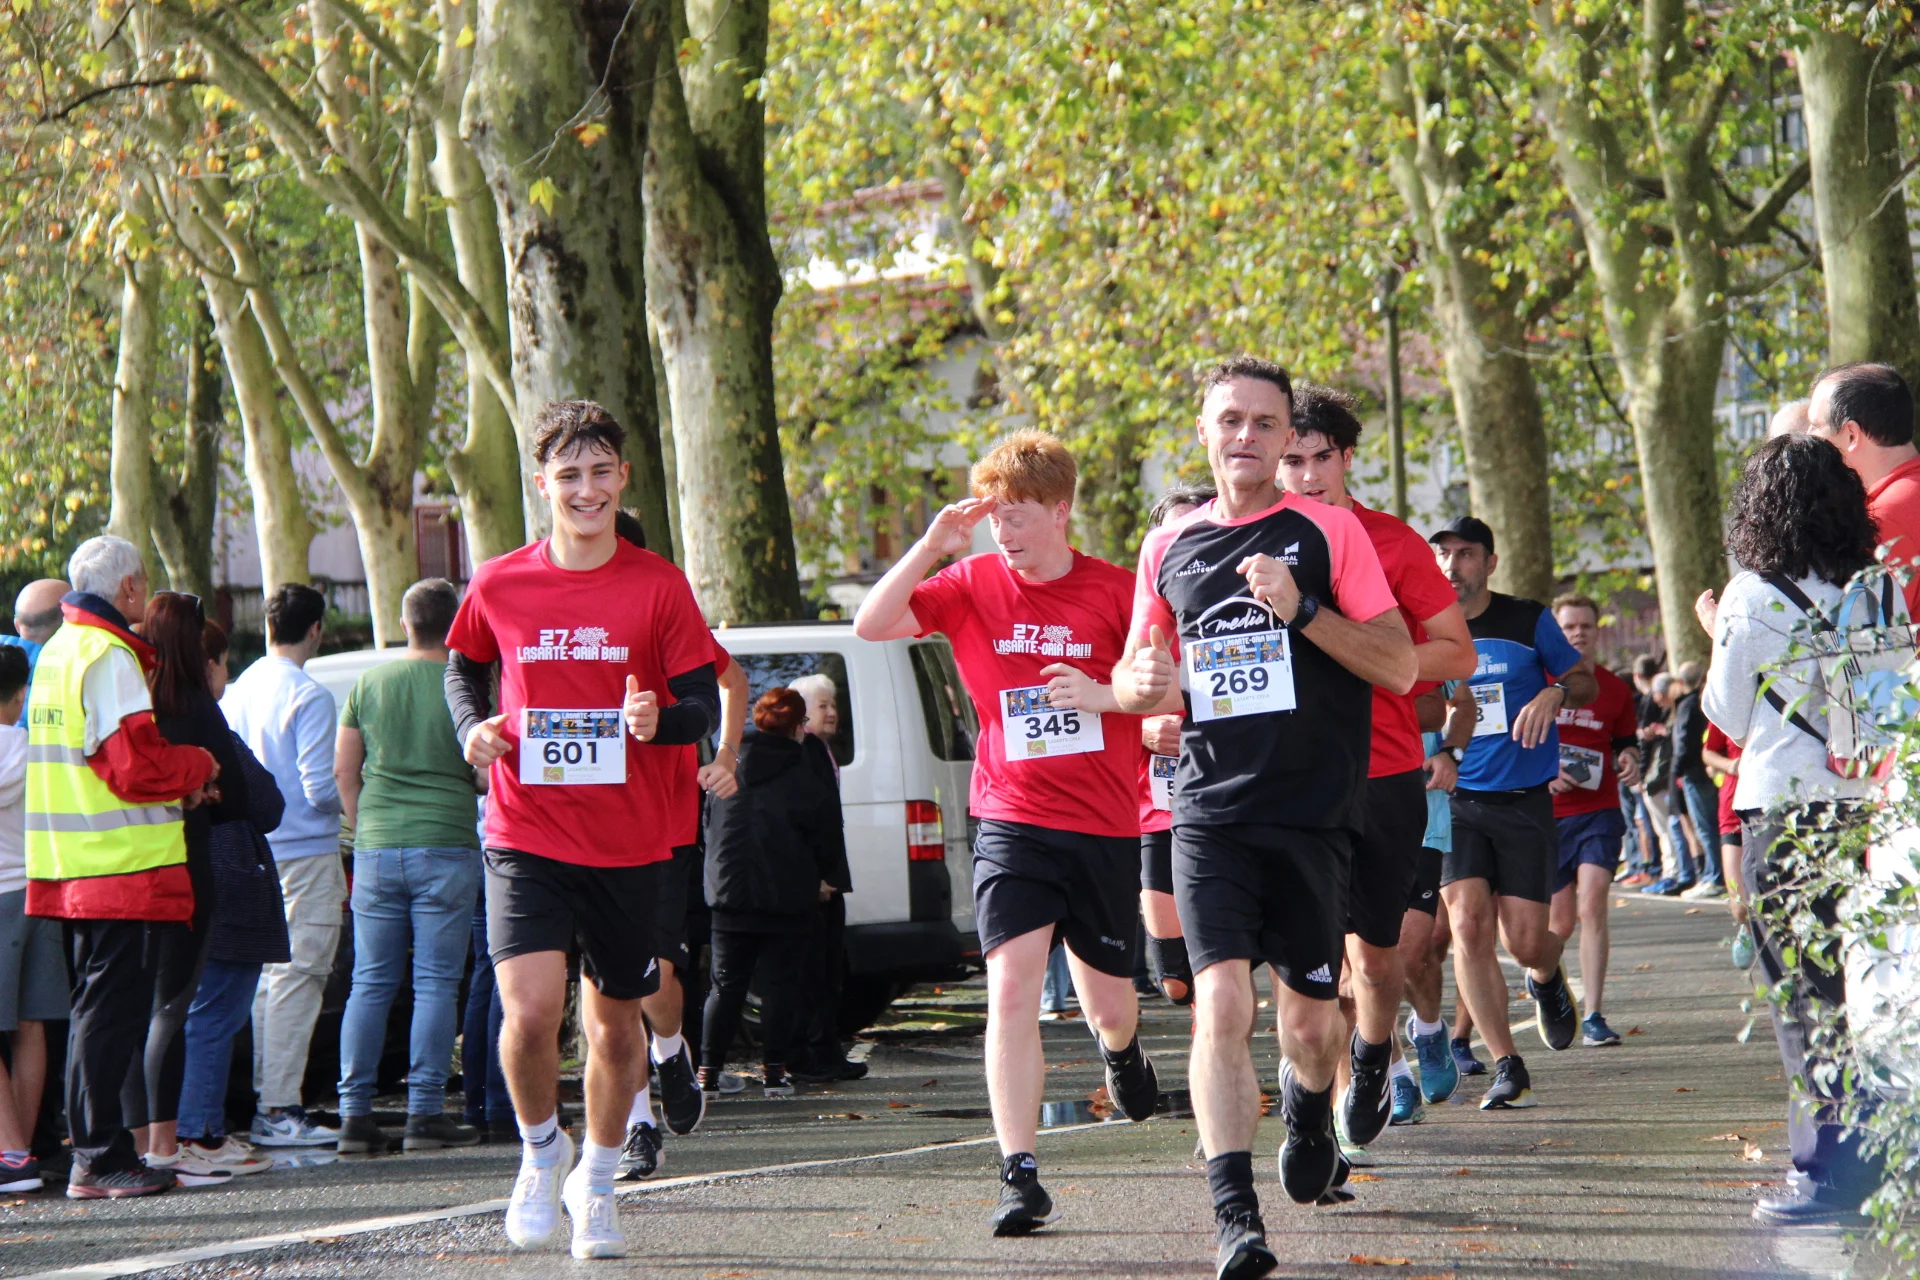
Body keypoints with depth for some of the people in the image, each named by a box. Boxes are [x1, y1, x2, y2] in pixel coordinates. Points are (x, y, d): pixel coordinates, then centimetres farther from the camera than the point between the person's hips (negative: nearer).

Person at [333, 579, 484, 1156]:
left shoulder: (370, 682, 5)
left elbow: (344, 769, 9)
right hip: (446, 847, -3)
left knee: (370, 983, 6)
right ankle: (425, 1112, -2)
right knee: (436, 983, 0)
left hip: (377, 847, 3)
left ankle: (355, 1113, 3)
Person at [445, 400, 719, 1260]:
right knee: (530, 1011, -17)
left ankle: (596, 1184, 32)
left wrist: (659, 719, -23)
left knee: (616, 1025, 10)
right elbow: (463, 665, 21)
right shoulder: (499, 587, 1)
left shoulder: (658, 586, -1)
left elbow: (703, 703, 0)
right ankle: (540, 1149, 11)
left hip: (628, 846, 1)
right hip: (526, 835, -1)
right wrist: (473, 726, 0)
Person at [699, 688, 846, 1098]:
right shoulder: (811, 781, -6)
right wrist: (818, 880, 19)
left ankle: (709, 1068, 5)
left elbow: (709, 828, 11)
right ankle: (774, 1071, 2)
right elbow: (829, 847, -1)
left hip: (729, 895, 3)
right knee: (780, 986, 4)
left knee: (726, 986, 10)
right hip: (787, 897, -3)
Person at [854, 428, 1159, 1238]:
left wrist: (1103, 696, -18)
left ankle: (1121, 1050, 52)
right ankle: (1019, 1178, -16)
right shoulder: (973, 583, 0)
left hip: (1104, 828, 0)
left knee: (1108, 1001, 12)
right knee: (1011, 989, -16)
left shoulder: (1113, 592, -3)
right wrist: (930, 547, -19)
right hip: (1011, 823, 0)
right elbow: (872, 626, -8)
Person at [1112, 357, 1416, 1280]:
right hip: (1210, 813, 1)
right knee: (1222, 1004, -15)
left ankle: (1310, 1112, 42)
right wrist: (1139, 684, -4)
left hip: (1313, 813, -1)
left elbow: (1401, 667, -3)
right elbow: (1134, 678, 21)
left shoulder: (1327, 531, 1)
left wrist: (1301, 609, -16)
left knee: (1310, 1018, 7)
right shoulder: (1169, 546, 10)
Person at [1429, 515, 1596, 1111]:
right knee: (1469, 925, -15)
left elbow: (1585, 680, 11)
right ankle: (1506, 1067, -8)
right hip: (1454, 799, 1)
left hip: (1524, 800, -1)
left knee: (1525, 939, -4)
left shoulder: (1528, 621, 0)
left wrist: (1554, 692, -11)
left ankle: (1547, 980, 36)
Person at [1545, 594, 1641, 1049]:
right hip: (1545, 812, 0)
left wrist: (1630, 761, -3)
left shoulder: (1615, 689, 8)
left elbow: (1626, 742, 20)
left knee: (1592, 903, -17)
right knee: (1561, 921, 5)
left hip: (1598, 811, 0)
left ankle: (1594, 1016, -16)